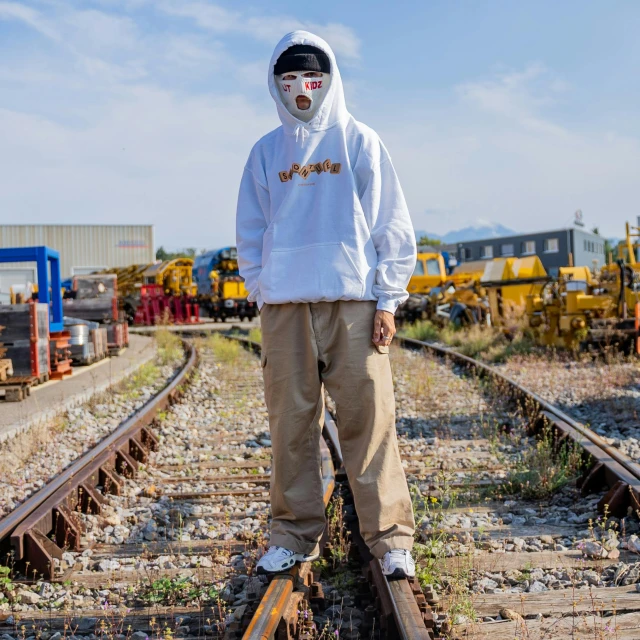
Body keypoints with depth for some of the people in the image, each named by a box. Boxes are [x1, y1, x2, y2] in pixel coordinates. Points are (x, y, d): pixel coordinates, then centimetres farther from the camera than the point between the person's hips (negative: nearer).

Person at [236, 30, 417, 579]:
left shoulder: (360, 142, 8)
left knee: (369, 421, -5)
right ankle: (295, 534, 16)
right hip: (284, 307, 3)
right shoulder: (266, 152, 15)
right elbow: (250, 232, 16)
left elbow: (392, 225, 4)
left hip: (353, 301, -2)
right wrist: (262, 294, 4)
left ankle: (390, 537, 3)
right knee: (291, 425, 5)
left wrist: (388, 300, -3)